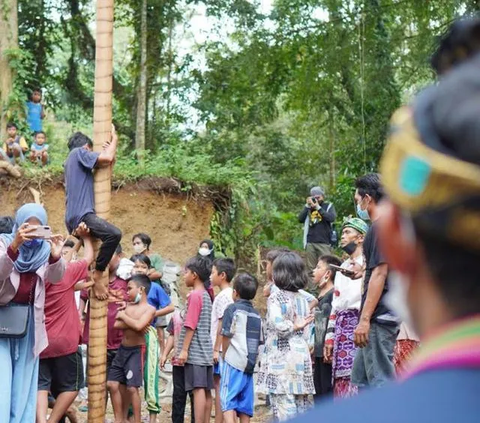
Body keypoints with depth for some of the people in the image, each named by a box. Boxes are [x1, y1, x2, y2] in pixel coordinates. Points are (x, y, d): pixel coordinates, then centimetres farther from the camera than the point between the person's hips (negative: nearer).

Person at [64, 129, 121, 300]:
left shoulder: (72, 161, 28)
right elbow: (107, 158, -14)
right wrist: (114, 138, 2)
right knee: (114, 234, -29)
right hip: (81, 214, -11)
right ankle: (97, 275, -22)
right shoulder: (79, 153, 0)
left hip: (74, 217, 11)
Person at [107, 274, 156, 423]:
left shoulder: (149, 309, -8)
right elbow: (117, 325, -4)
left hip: (136, 351, -7)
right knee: (113, 384, 6)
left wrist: (124, 316, -10)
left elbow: (138, 326, -24)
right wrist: (132, 323, -16)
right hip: (122, 349, 7)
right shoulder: (128, 306, 9)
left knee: (132, 388, -9)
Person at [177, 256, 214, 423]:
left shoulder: (195, 295, -10)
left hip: (196, 352, -9)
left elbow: (190, 325, -15)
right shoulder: (206, 295, 16)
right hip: (206, 351, 9)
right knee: (206, 390, 7)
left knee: (198, 389, -11)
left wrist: (184, 350, -15)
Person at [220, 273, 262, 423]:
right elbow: (259, 342, 15)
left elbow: (226, 336, -7)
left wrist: (225, 355, 5)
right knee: (245, 406, 10)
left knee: (228, 403, -10)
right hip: (249, 365, 6)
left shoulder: (233, 309, -4)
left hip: (234, 362, -6)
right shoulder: (256, 315, 14)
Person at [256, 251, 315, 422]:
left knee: (283, 403, -8)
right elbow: (306, 333, 13)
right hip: (301, 355, 7)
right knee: (302, 404, 9)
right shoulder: (302, 299, 14)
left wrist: (294, 326, -3)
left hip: (281, 356, -7)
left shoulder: (276, 297, -6)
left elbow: (278, 326, -19)